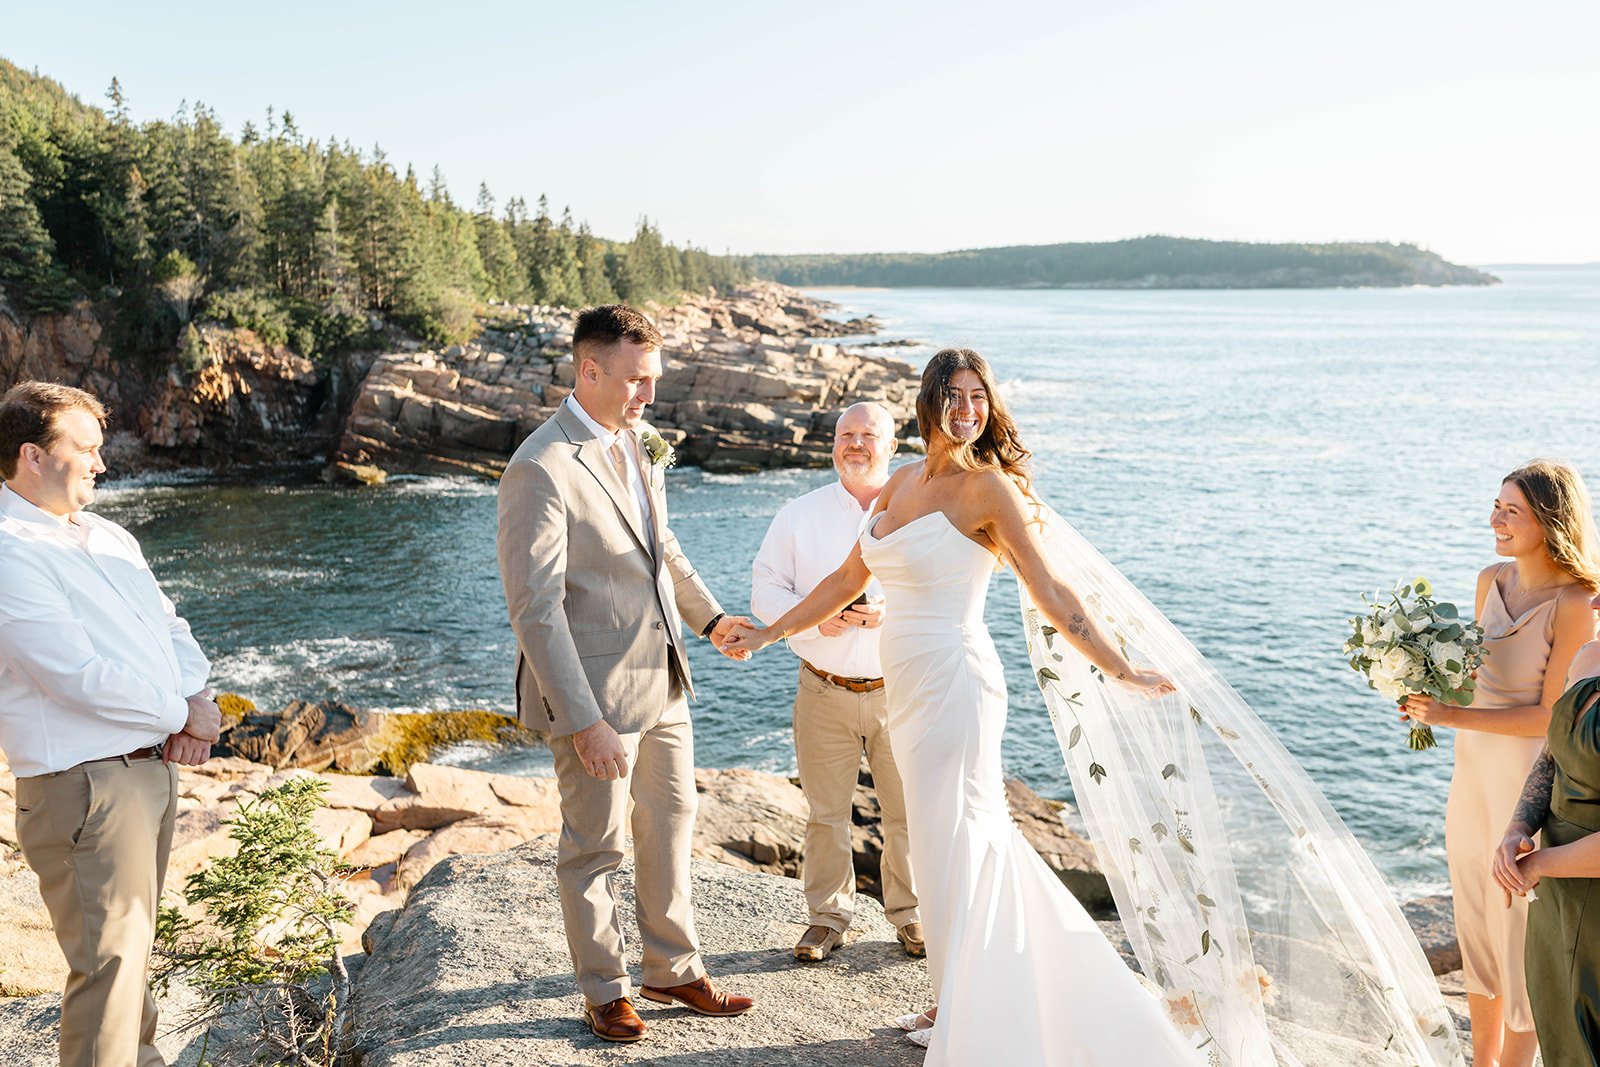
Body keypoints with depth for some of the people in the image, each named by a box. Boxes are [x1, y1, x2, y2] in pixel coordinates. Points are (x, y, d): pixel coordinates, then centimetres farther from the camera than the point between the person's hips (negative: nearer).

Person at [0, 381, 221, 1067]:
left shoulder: (108, 536, 14)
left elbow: (169, 626, 15)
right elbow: (80, 676, -21)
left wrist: (198, 698, -5)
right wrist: (183, 715, -10)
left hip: (153, 766, 9)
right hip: (85, 784, -9)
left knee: (134, 940, 22)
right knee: (108, 960, -4)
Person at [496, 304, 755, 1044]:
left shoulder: (637, 444, 5)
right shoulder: (541, 469, -21)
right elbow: (535, 609, -23)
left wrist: (709, 616, 10)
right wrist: (586, 722, -24)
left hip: (662, 679, 8)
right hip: (596, 693, -8)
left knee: (672, 823, 19)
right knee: (596, 846, 11)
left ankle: (674, 970, 38)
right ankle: (604, 989, 32)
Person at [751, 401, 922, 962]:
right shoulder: (799, 515, 3)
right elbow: (765, 588, 2)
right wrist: (815, 618, -16)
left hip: (902, 689, 0)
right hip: (824, 690, 0)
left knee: (908, 810, 8)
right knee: (826, 811, 8)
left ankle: (910, 913, 28)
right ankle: (828, 915, 25)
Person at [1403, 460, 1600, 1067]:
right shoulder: (1492, 581, 1)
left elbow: (1550, 716, -19)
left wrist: (1451, 716, -21)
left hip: (1530, 775, -7)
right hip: (1474, 766, 7)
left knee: (1521, 925, 9)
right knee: (1475, 920, 18)